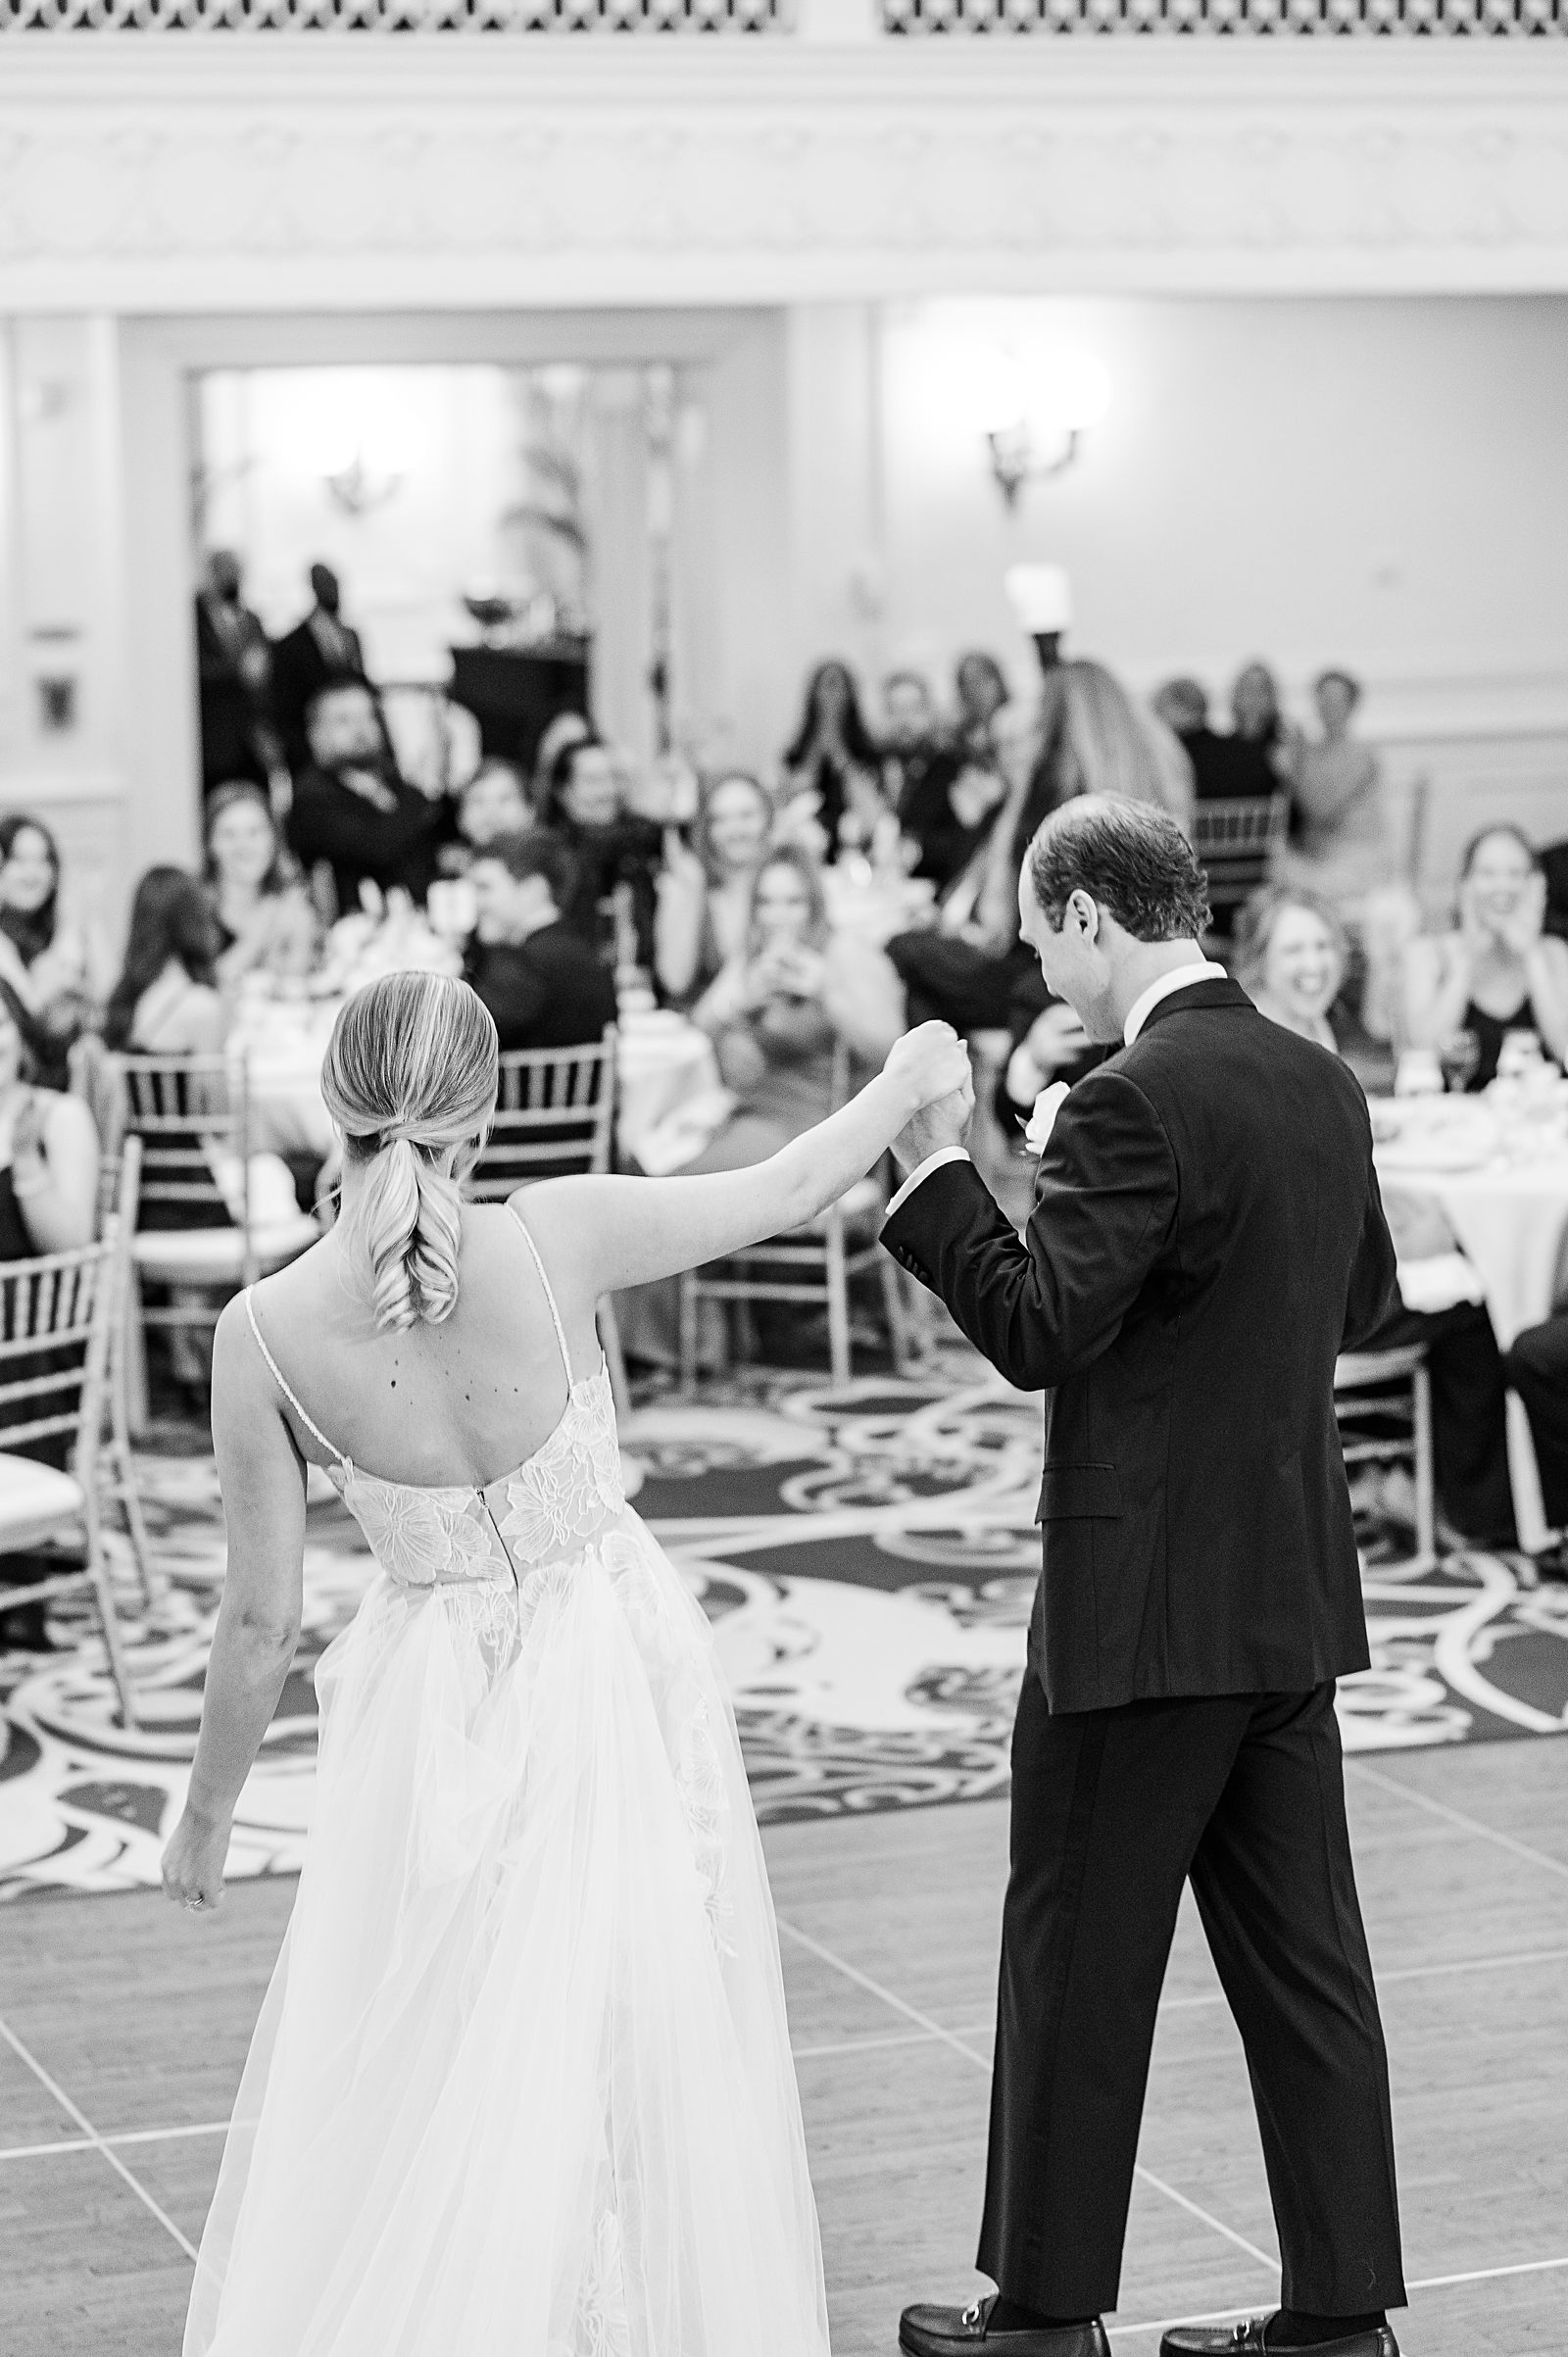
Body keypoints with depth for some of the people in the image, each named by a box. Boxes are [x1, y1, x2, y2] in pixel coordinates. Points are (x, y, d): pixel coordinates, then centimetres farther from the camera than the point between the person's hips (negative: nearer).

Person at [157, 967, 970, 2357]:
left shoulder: (264, 1333, -17)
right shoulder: (555, 1239, -20)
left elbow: (262, 1621, -10)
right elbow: (789, 1195, -4)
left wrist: (207, 1811, 6)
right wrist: (907, 1083, 15)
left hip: (439, 1717, 0)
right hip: (616, 1680, 0)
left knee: (399, 2082, 15)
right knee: (642, 2058, 17)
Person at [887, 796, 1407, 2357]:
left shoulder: (1138, 1104, -18)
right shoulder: (1322, 1087, 7)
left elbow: (1036, 1332, -22)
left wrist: (936, 1171, -13)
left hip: (1144, 1608, -8)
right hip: (1295, 1598, 8)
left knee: (1079, 1961, 5)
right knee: (1300, 1954, 12)